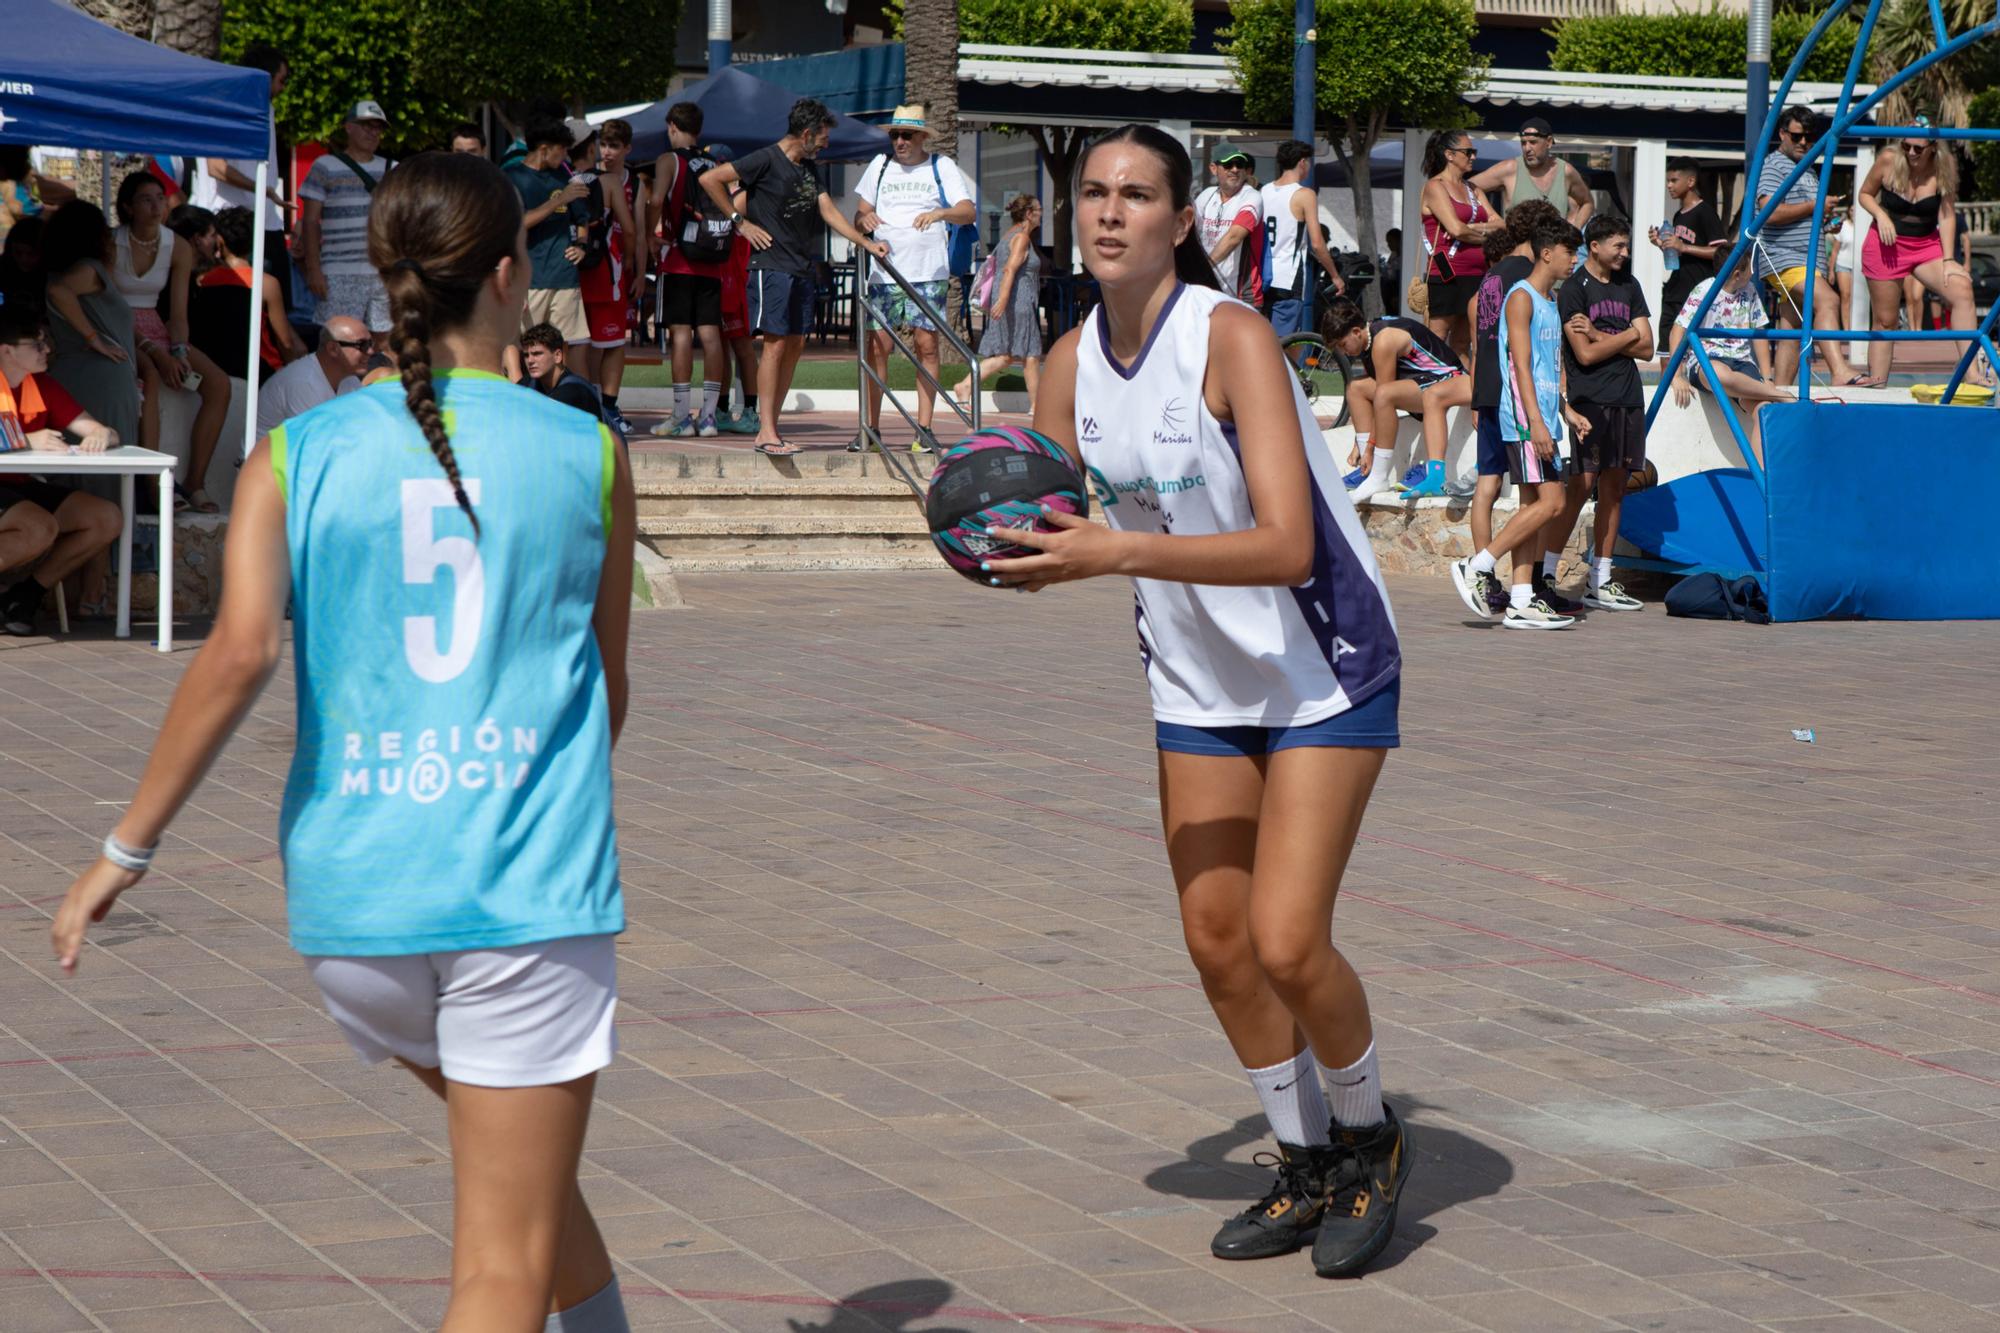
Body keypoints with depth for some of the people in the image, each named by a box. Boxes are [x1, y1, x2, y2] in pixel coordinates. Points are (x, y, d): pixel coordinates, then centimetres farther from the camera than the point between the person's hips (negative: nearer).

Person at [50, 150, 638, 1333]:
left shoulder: (298, 456, 2)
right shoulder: (588, 453, 2)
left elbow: (241, 651, -12)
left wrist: (129, 847, -6)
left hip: (353, 893, 3)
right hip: (528, 896, -3)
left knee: (523, 1177, 28)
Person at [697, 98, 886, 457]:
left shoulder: (807, 167, 17)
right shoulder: (766, 161, -8)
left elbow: (829, 212, 18)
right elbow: (709, 179, -13)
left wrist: (866, 242, 9)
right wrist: (740, 221, -10)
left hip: (802, 267, 8)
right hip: (772, 265, -8)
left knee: (795, 345, 5)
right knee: (776, 343, -11)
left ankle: (770, 425, 10)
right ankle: (766, 432, -12)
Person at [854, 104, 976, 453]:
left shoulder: (942, 167, 7)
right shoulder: (880, 165, 15)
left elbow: (968, 212, -4)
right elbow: (860, 214, 16)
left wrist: (941, 213, -26)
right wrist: (864, 218, -9)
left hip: (928, 273, -2)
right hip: (884, 272, 2)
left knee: (926, 345, -5)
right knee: (876, 346, -5)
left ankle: (924, 428, -1)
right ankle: (870, 428, -1)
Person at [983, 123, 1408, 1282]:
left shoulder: (1232, 338, -22)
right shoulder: (1073, 362, -2)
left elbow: (1286, 545, -30)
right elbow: (1054, 517, 8)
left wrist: (1116, 554, -36)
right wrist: (1024, 554, -15)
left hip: (1325, 672, -6)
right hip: (1200, 679, 6)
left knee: (1286, 942, -13)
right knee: (1215, 939, 6)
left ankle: (1370, 1137, 14)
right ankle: (1307, 1167, 25)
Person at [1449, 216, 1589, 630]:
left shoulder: (1549, 302, 21)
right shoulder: (1521, 297, -8)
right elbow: (1521, 364, -15)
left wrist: (1566, 412, 21)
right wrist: (1536, 421, -21)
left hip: (1544, 420, 10)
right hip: (1525, 420, -10)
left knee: (1535, 504, 5)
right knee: (1550, 502, -15)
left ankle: (1521, 600, 4)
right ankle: (1475, 567, -11)